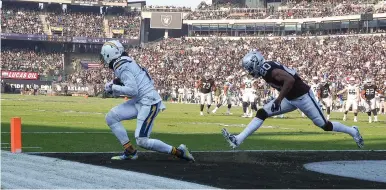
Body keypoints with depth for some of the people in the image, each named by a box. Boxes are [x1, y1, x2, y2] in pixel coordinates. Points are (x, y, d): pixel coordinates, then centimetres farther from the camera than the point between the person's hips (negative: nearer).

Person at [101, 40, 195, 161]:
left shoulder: (121, 67, -14)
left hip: (148, 102, -10)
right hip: (139, 101, 10)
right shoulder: (127, 63, 15)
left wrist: (114, 87, -9)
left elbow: (132, 90, -20)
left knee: (142, 141, -13)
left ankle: (178, 152, -3)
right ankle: (129, 152, 5)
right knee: (111, 117, 5)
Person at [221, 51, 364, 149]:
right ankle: (238, 140, -5)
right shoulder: (266, 69, 4)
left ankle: (353, 132, 23)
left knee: (323, 124, 2)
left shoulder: (269, 70, -24)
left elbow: (290, 80, -34)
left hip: (302, 96, -9)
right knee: (262, 114, 0)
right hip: (290, 98, 9)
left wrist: (279, 99, -29)